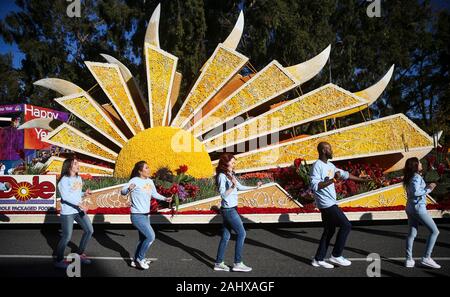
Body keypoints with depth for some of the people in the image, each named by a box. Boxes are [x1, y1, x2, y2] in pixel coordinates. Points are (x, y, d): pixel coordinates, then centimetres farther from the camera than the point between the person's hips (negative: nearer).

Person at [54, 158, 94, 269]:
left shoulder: (79, 178, 12)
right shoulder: (64, 180, -12)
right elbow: (65, 196, -22)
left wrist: (85, 194, 0)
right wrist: (79, 203, -30)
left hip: (79, 210, 8)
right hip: (67, 212, -8)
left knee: (89, 230, 9)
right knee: (67, 236, -3)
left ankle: (80, 254, 25)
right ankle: (59, 260, 15)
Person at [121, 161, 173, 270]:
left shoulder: (150, 181, 5)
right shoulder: (135, 180, -16)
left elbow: (154, 194, 21)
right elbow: (123, 192, -25)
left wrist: (165, 199, 11)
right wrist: (129, 189, -46)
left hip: (146, 215, 8)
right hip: (137, 216, -8)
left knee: (143, 239, 16)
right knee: (151, 236, -12)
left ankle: (136, 261, 32)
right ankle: (140, 258, 7)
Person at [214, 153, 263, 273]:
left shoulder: (231, 175, 11)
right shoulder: (222, 176, -15)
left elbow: (240, 187, 21)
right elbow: (223, 194, -19)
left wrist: (255, 187, 24)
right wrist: (233, 186, -33)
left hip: (231, 209, 8)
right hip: (228, 210, -8)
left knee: (226, 236, 11)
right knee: (241, 234, -3)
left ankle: (219, 263, 18)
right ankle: (238, 263, 4)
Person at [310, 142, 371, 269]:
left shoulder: (330, 165, 13)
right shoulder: (317, 165, -16)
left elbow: (344, 174, 25)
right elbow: (314, 186, -25)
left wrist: (362, 179, 29)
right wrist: (333, 179, -26)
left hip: (329, 203, 9)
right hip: (326, 203, -9)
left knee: (329, 231, 12)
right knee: (346, 225, -6)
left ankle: (318, 259, 19)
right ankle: (336, 255, 4)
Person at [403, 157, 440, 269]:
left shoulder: (409, 178, 12)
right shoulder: (417, 177, -14)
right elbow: (415, 192, -24)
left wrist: (427, 188, 15)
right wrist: (428, 190, -14)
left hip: (410, 208, 9)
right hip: (418, 207, -9)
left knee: (412, 233, 10)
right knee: (434, 231, 0)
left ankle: (409, 260, 9)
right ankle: (426, 258, -3)